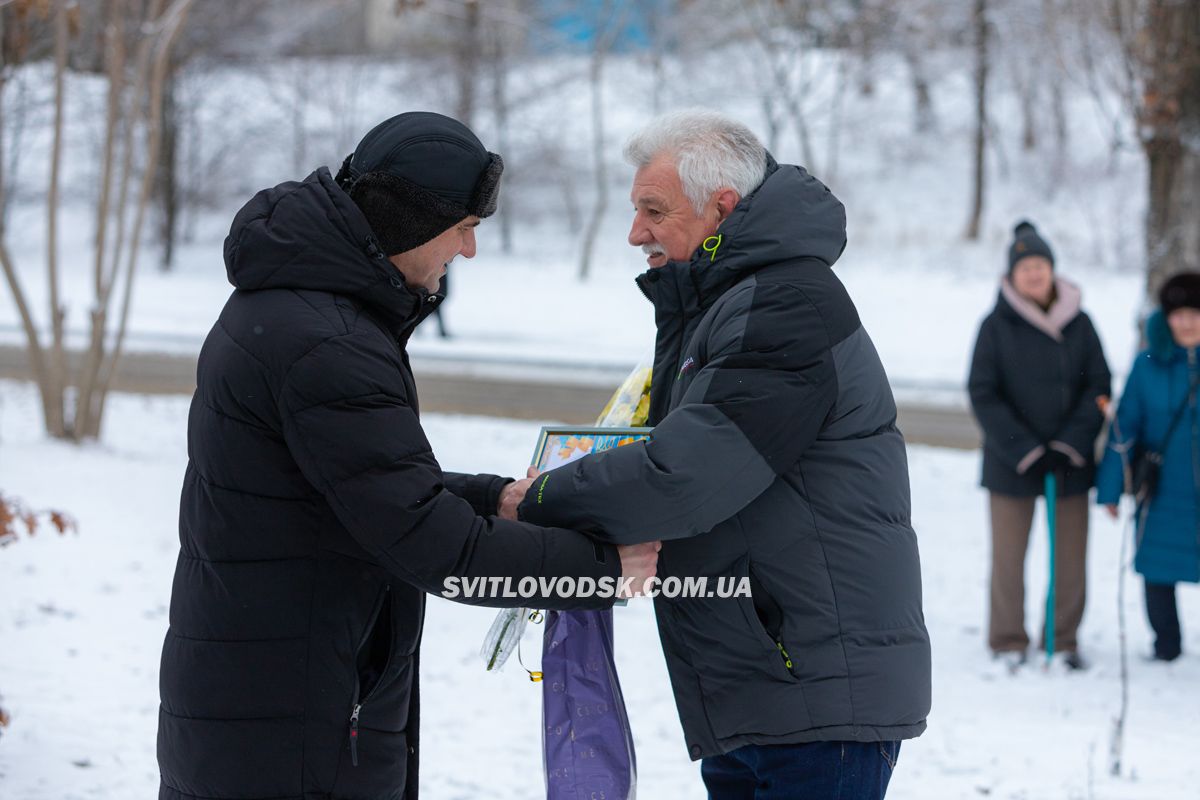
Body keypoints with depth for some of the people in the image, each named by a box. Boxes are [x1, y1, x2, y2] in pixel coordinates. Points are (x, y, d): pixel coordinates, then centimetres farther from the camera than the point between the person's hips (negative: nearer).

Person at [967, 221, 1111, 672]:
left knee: (1071, 558, 4)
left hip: (1071, 463, 2)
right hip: (1011, 464, -2)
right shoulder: (996, 326, -4)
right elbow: (982, 394, -6)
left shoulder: (1078, 323, 2)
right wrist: (1023, 450, -13)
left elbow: (1098, 385, 3)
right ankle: (1008, 643, 17)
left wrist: (1072, 443, -9)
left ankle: (1064, 641, 19)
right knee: (1008, 556, 3)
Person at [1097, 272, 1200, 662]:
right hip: (1163, 495, 2)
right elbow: (1125, 426, 3)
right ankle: (1167, 650, 29)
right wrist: (1110, 488, 3)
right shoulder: (1149, 363, -2)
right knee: (1157, 575, 10)